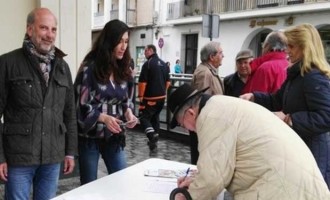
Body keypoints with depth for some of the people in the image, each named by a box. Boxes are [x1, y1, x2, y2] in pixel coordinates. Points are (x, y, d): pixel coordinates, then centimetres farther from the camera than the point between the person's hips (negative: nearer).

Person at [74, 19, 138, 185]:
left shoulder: (123, 69, 5)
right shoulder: (90, 67, -14)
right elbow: (81, 104, -15)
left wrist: (128, 113, -7)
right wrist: (104, 118, -29)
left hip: (114, 136, 5)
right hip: (90, 136, -5)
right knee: (89, 185, 9)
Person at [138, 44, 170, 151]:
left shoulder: (148, 64, -13)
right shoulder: (163, 64, 10)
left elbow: (142, 82, -17)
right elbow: (168, 81, 15)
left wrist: (140, 96, -10)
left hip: (150, 98, -7)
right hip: (161, 97, 7)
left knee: (144, 117, 0)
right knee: (155, 117, 18)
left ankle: (152, 135, -19)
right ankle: (154, 140, 22)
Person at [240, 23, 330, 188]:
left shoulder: (314, 77, -20)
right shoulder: (297, 74, 11)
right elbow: (278, 100, 18)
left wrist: (289, 119, -25)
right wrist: (253, 97, 3)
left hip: (311, 151, -10)